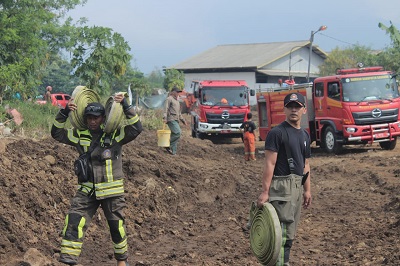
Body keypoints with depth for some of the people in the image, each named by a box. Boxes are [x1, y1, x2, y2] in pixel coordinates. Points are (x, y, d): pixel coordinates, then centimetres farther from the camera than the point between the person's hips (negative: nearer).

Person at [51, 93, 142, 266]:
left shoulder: (115, 135, -5)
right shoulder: (80, 136, 5)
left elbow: (136, 128, -16)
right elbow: (57, 133, 5)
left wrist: (126, 107, -23)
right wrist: (64, 113, -8)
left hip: (112, 190, -2)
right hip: (87, 190, 3)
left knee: (116, 226, 9)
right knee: (74, 222, -10)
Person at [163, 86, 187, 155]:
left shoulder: (176, 100, 28)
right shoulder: (169, 99, 0)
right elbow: (165, 109, -11)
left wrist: (182, 120, 32)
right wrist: (164, 117, -24)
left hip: (176, 120, 9)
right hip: (171, 119, -9)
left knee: (174, 134, 2)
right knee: (177, 133, -23)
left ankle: (173, 152, 1)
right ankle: (168, 145, -15)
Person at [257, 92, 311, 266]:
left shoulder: (305, 135, 15)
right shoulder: (277, 133, -8)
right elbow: (270, 163, -13)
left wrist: (307, 190, 15)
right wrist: (265, 192, -18)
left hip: (297, 186, 8)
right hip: (282, 185, -8)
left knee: (291, 230, 10)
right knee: (284, 230, -14)